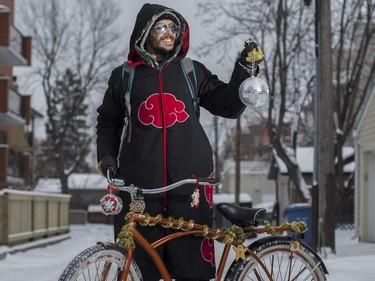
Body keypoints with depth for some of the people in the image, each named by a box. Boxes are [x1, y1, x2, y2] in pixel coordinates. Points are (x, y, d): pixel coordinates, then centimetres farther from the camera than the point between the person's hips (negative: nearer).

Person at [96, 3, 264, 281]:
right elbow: (108, 121, 21)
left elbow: (228, 105, 10)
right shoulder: (124, 76, 12)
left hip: (188, 180, 0)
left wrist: (245, 68, 0)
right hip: (140, 184, 0)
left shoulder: (192, 72, 13)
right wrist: (106, 156, 6)